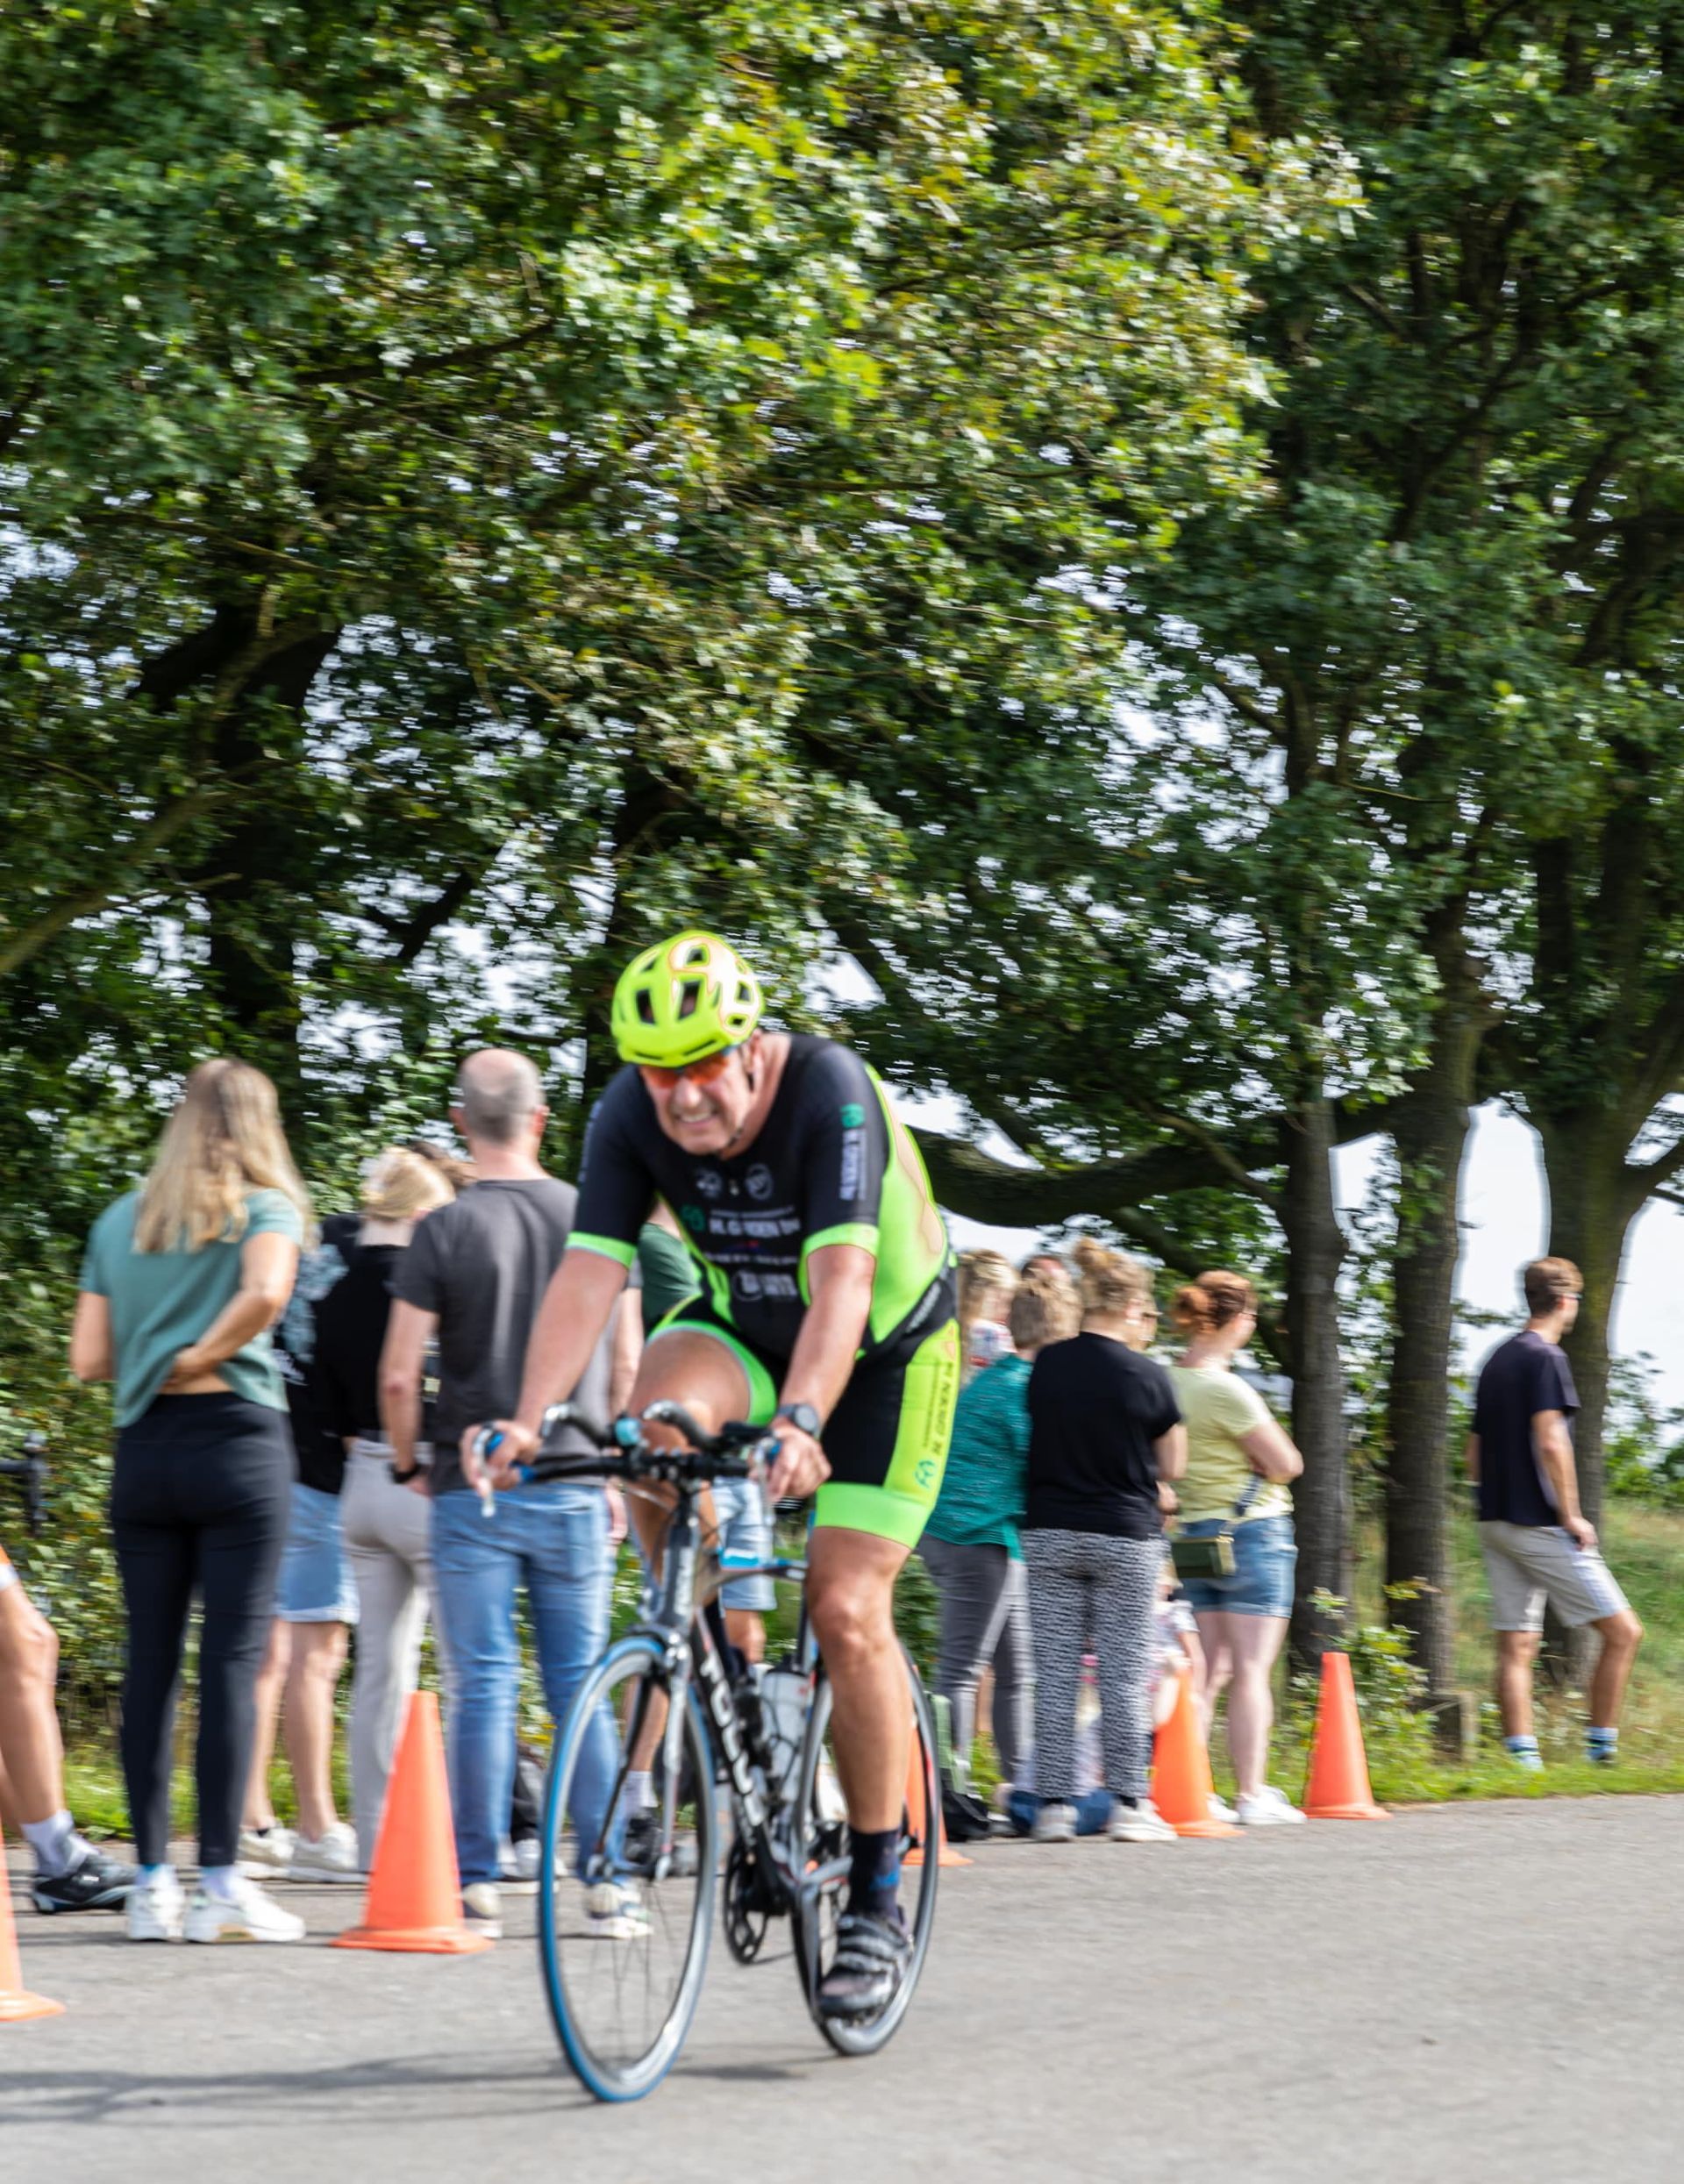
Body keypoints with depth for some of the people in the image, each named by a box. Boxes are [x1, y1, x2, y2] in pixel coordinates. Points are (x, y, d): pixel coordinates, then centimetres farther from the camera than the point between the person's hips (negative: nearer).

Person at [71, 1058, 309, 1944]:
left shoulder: (118, 1222, 14)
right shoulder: (265, 1207, 1)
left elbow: (88, 1356, 9)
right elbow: (265, 1291, -20)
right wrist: (199, 1357, -7)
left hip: (142, 1449, 4)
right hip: (237, 1439, -4)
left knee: (150, 1659, 5)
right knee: (232, 1656, -4)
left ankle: (152, 1883, 5)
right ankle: (221, 1880, -7)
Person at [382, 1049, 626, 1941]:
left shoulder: (444, 1232, -7)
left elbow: (398, 1376, -10)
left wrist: (409, 1466, 7)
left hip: (473, 1492, -2)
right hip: (573, 1491, 2)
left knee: (482, 1686, 0)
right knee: (581, 1685, 9)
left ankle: (478, 1885, -1)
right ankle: (607, 1877, 9)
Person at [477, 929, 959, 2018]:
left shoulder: (829, 1092, -31)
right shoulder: (632, 1114, -18)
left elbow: (843, 1281, -40)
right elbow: (587, 1275, -25)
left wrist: (802, 1421, -55)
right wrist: (528, 1419, -40)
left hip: (889, 1345, -4)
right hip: (750, 1328, 4)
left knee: (846, 1609, -13)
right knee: (656, 1413, -31)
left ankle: (878, 1896, 1)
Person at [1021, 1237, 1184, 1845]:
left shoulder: (1045, 1366, -2)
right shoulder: (1147, 1376, -8)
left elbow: (1034, 1440, 7)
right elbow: (1172, 1465, 3)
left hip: (1049, 1535, 2)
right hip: (1125, 1536, -2)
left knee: (1054, 1674, 5)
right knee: (1124, 1675, 3)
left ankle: (1054, 1804, 3)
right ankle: (1128, 1804, 2)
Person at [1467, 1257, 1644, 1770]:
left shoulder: (1496, 1361, 16)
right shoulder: (1545, 1358, -9)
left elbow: (1474, 1457, 19)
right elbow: (1550, 1443, -20)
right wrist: (1571, 1516, -14)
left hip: (1496, 1524, 9)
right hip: (1540, 1525, -9)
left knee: (1516, 1647, 5)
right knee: (1623, 1632, -3)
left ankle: (1522, 1756, 0)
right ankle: (1602, 1748, -4)